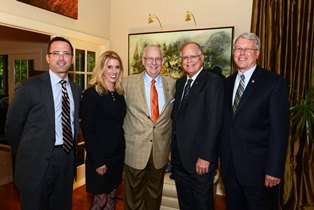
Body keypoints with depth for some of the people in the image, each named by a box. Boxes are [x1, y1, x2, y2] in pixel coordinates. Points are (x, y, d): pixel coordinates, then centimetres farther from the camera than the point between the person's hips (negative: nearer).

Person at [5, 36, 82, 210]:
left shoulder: (76, 89, 6)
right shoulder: (28, 87, -10)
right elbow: (12, 128, -4)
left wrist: (72, 152, 11)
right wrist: (27, 156, 4)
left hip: (68, 160, 5)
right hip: (38, 163, -4)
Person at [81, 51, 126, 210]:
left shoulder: (119, 94, 6)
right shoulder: (91, 93, -13)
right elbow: (86, 129, -15)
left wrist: (122, 151, 4)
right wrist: (98, 161, -16)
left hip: (118, 155, 6)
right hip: (100, 157, -6)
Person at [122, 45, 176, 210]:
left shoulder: (172, 84, 2)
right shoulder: (128, 83, -5)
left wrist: (170, 140, 5)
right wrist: (123, 137, 0)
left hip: (161, 149, 2)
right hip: (135, 148, -2)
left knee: (155, 194, 20)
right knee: (134, 194, 14)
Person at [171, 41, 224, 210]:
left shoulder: (213, 82, -12)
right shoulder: (179, 83, 11)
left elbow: (214, 122, -18)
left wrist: (205, 157, -19)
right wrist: (173, 149, 9)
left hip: (200, 159, -6)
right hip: (179, 157, 7)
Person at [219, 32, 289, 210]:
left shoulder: (274, 82, -9)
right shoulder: (228, 83, 8)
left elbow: (279, 130, -12)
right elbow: (226, 125, 9)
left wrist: (274, 170, -15)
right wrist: (223, 158, 7)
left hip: (258, 169, -5)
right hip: (230, 168, 5)